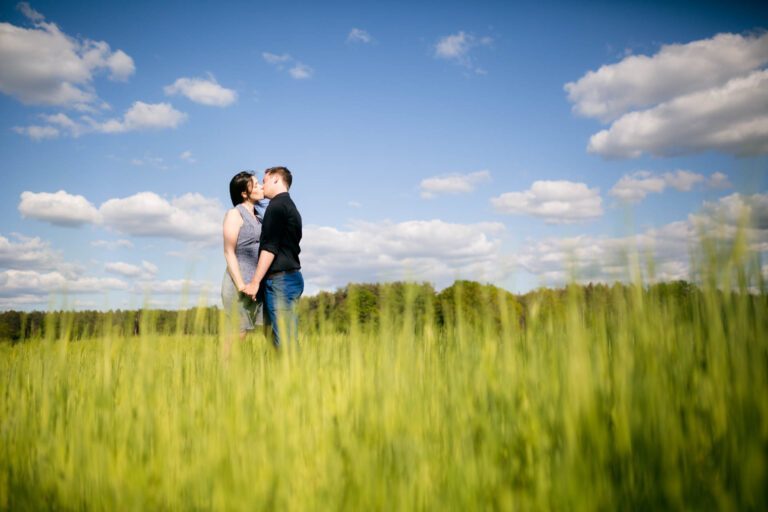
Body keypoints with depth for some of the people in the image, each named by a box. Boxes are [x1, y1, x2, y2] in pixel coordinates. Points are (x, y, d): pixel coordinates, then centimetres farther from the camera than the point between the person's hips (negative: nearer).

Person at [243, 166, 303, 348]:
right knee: (285, 338, 8)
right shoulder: (291, 206, 21)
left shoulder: (277, 205, -7)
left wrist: (255, 282, -14)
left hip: (280, 278, -9)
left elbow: (269, 247, -14)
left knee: (284, 340, -10)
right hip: (291, 276, 9)